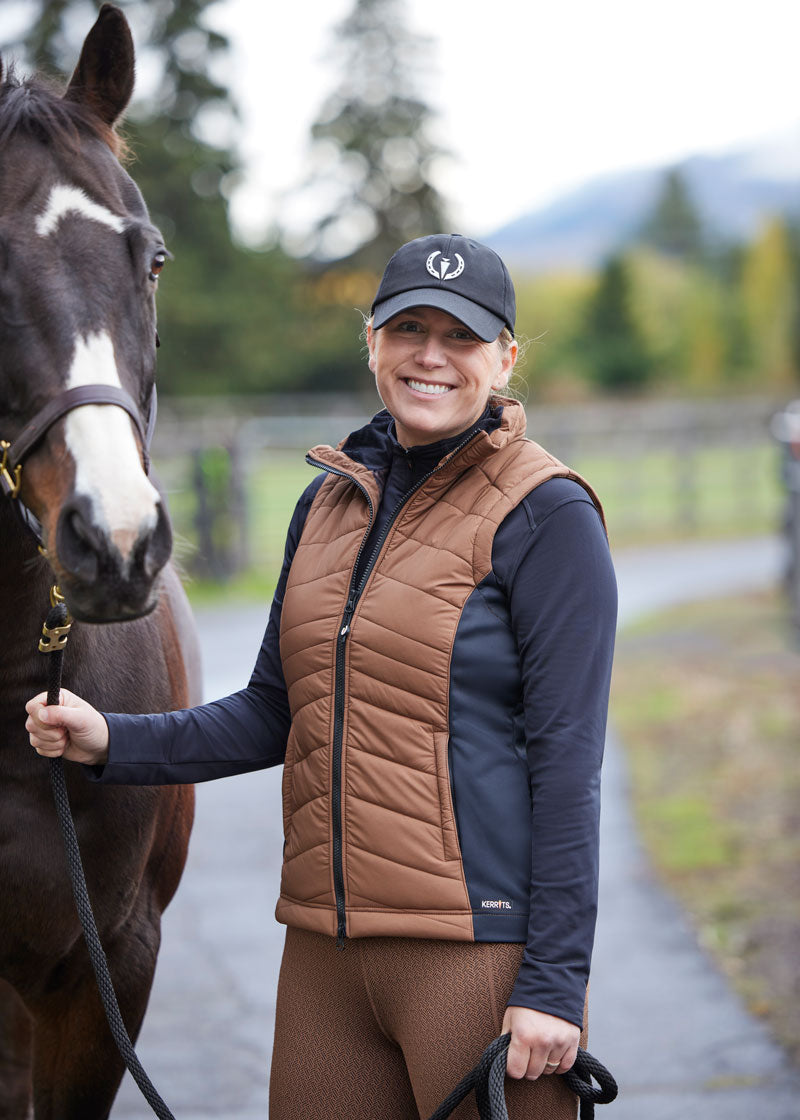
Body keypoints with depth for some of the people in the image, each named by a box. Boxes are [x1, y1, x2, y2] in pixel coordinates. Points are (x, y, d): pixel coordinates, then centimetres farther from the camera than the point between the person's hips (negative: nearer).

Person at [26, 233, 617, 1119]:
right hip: (325, 950, 6)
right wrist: (110, 742, 3)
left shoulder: (547, 515, -8)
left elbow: (567, 756, -11)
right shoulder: (329, 502, 12)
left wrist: (554, 982, -14)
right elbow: (273, 714, 18)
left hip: (478, 949, -6)